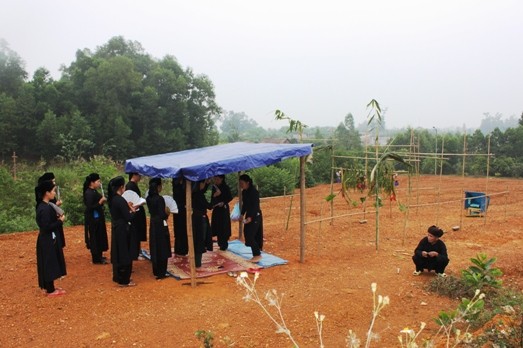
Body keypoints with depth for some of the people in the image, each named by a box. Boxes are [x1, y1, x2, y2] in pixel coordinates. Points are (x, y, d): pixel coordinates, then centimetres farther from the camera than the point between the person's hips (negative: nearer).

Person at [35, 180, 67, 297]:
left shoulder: (43, 206, 7)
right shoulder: (45, 208, -24)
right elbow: (47, 227, -25)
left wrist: (57, 218, 4)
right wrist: (60, 221, -16)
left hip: (48, 240, 10)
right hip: (48, 241, -10)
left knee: (50, 265, 18)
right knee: (49, 265, 1)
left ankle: (50, 287, 29)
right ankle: (50, 291, 12)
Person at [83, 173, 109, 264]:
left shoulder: (93, 191, 7)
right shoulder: (89, 193, -21)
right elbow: (89, 207, -25)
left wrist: (102, 201, 4)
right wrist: (100, 202, -28)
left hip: (97, 218, 10)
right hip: (93, 219, -10)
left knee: (99, 237, 18)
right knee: (95, 238, 0)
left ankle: (99, 256, 30)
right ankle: (96, 259, 10)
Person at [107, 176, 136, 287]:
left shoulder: (112, 199, 5)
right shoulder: (121, 200, -22)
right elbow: (129, 218, -21)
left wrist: (128, 208, 7)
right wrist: (132, 210, -4)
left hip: (115, 229, 9)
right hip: (122, 230, -9)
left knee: (118, 253, 18)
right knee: (124, 254, 2)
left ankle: (118, 277, 29)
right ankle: (124, 280, 11)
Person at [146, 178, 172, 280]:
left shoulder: (149, 198, 3)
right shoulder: (160, 199, -19)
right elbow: (162, 214, -21)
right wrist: (167, 214, -1)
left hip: (153, 224, 7)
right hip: (160, 225, -7)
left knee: (155, 248, 16)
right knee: (162, 249, 2)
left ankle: (156, 271, 25)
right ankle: (161, 273, 7)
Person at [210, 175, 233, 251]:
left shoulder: (226, 187, -10)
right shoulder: (214, 187, 5)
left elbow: (230, 198, -8)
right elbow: (212, 198, 12)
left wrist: (223, 202, -21)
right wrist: (212, 205, -3)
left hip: (223, 209, -5)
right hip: (216, 209, 5)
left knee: (223, 227, -3)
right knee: (217, 227, 8)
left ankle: (224, 245, 5)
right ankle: (220, 243, 19)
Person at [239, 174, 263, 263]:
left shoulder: (254, 192, -18)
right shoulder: (244, 192, 7)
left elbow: (255, 206, -21)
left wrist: (250, 217, -25)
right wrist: (242, 214, 5)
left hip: (255, 216, -9)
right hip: (248, 215, 9)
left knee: (250, 235, -9)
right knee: (248, 235, 9)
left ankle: (257, 254, 1)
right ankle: (256, 254, 19)